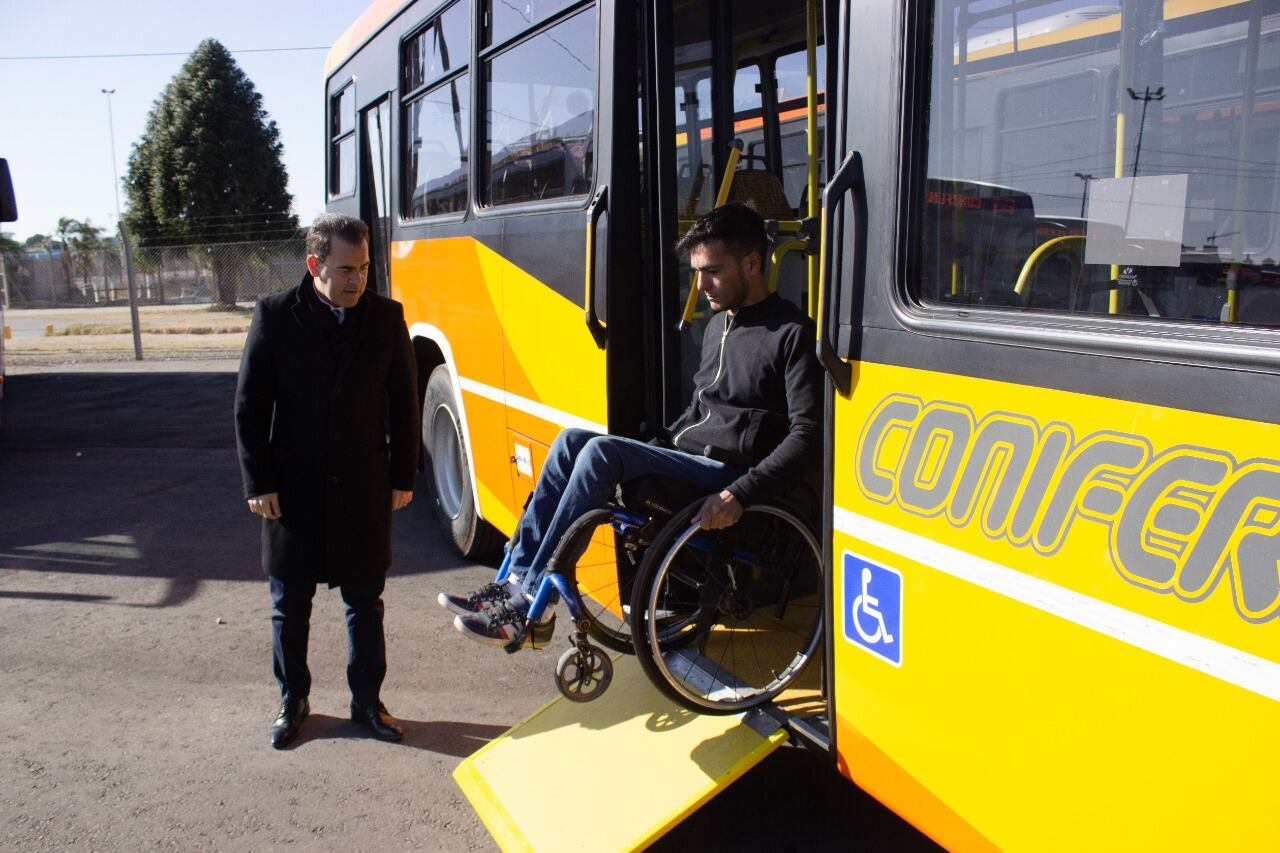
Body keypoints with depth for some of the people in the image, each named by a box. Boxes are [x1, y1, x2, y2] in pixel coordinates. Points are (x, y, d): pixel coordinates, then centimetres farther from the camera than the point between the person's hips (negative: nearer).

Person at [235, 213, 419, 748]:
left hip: (364, 489, 1)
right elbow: (249, 407, -3)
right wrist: (258, 483, -6)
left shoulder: (386, 317, -2)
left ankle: (367, 701, 28)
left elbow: (403, 402, 3)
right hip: (293, 491, 0)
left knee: (365, 604, 12)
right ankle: (293, 700, 32)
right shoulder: (274, 316, -6)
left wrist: (402, 476, 1)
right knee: (289, 606, 13)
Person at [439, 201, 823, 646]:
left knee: (601, 453, -25)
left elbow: (808, 437, -19)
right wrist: (653, 449, 15)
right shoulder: (718, 325, 17)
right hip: (690, 458, 9)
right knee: (572, 440, -6)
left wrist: (740, 494, -28)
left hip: (729, 473, -9)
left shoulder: (792, 333, -10)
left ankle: (532, 606, -19)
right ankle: (518, 579, -8)